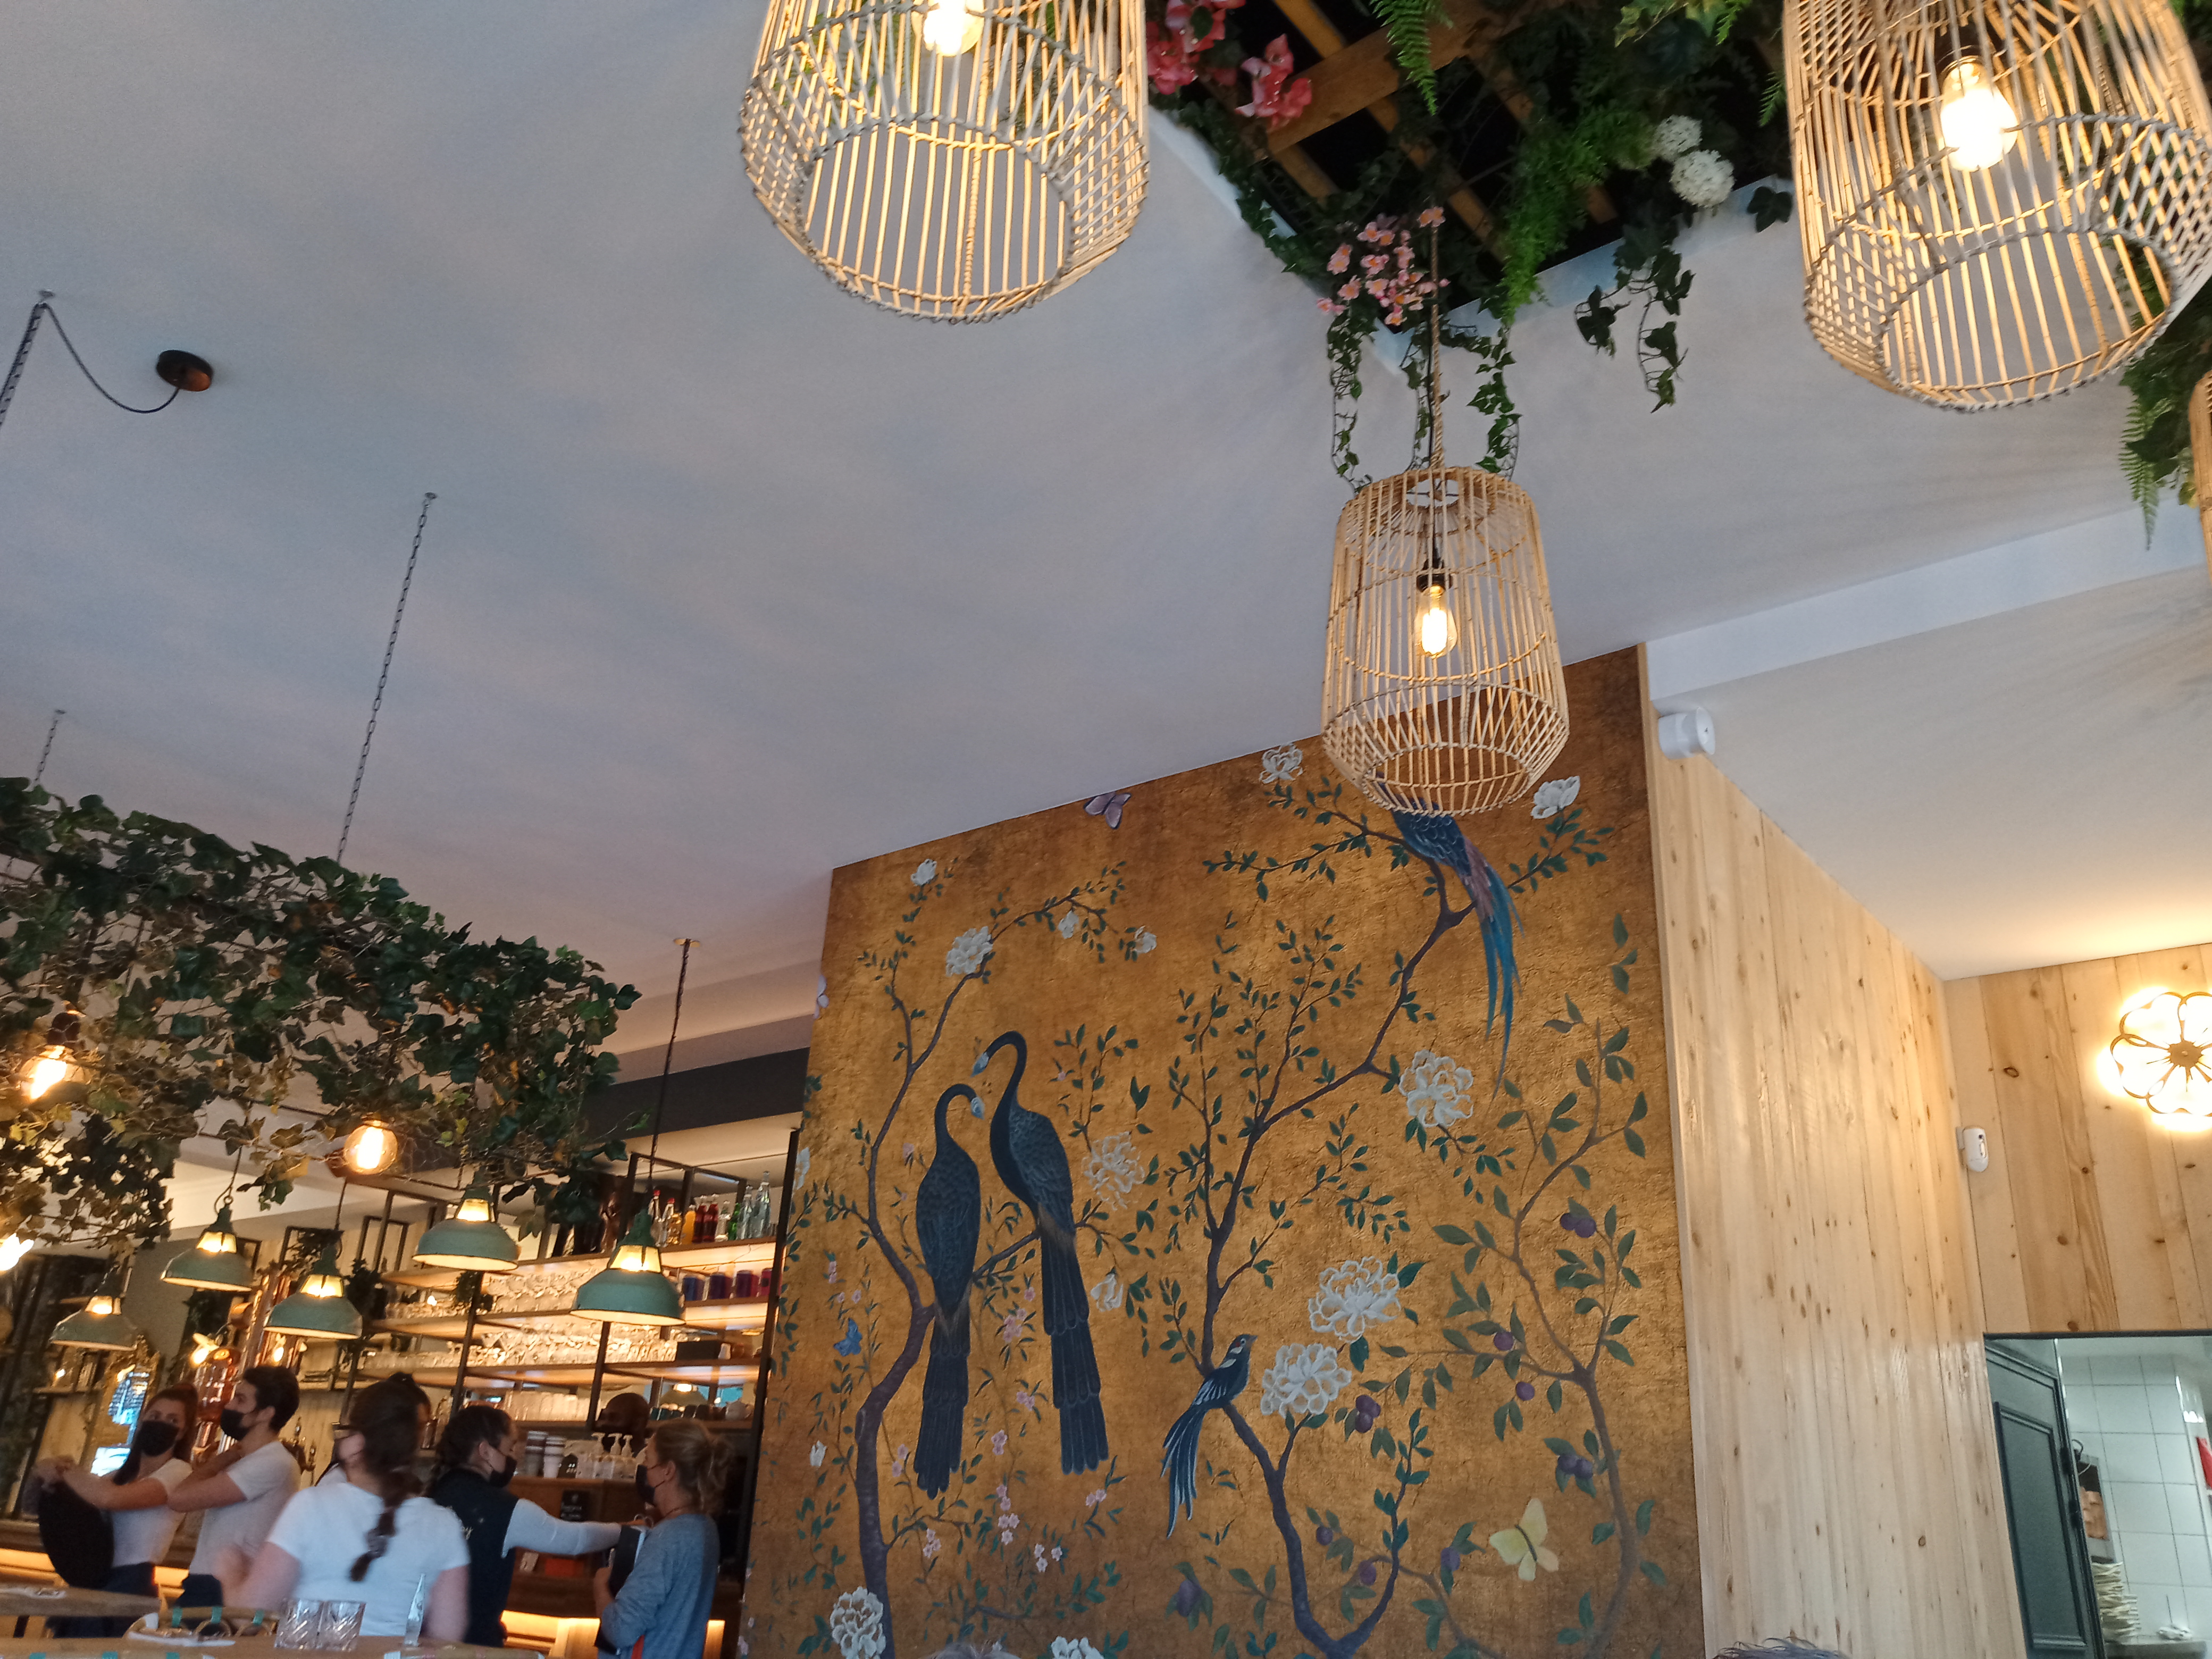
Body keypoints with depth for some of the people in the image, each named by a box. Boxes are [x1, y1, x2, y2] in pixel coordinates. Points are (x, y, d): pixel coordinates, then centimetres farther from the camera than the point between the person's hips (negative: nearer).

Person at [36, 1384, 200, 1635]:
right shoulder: (124, 1474, 21)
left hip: (129, 1588, -8)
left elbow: (109, 1497, -21)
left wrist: (63, 1470, -6)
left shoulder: (178, 1472, -8)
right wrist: (65, 1470, -4)